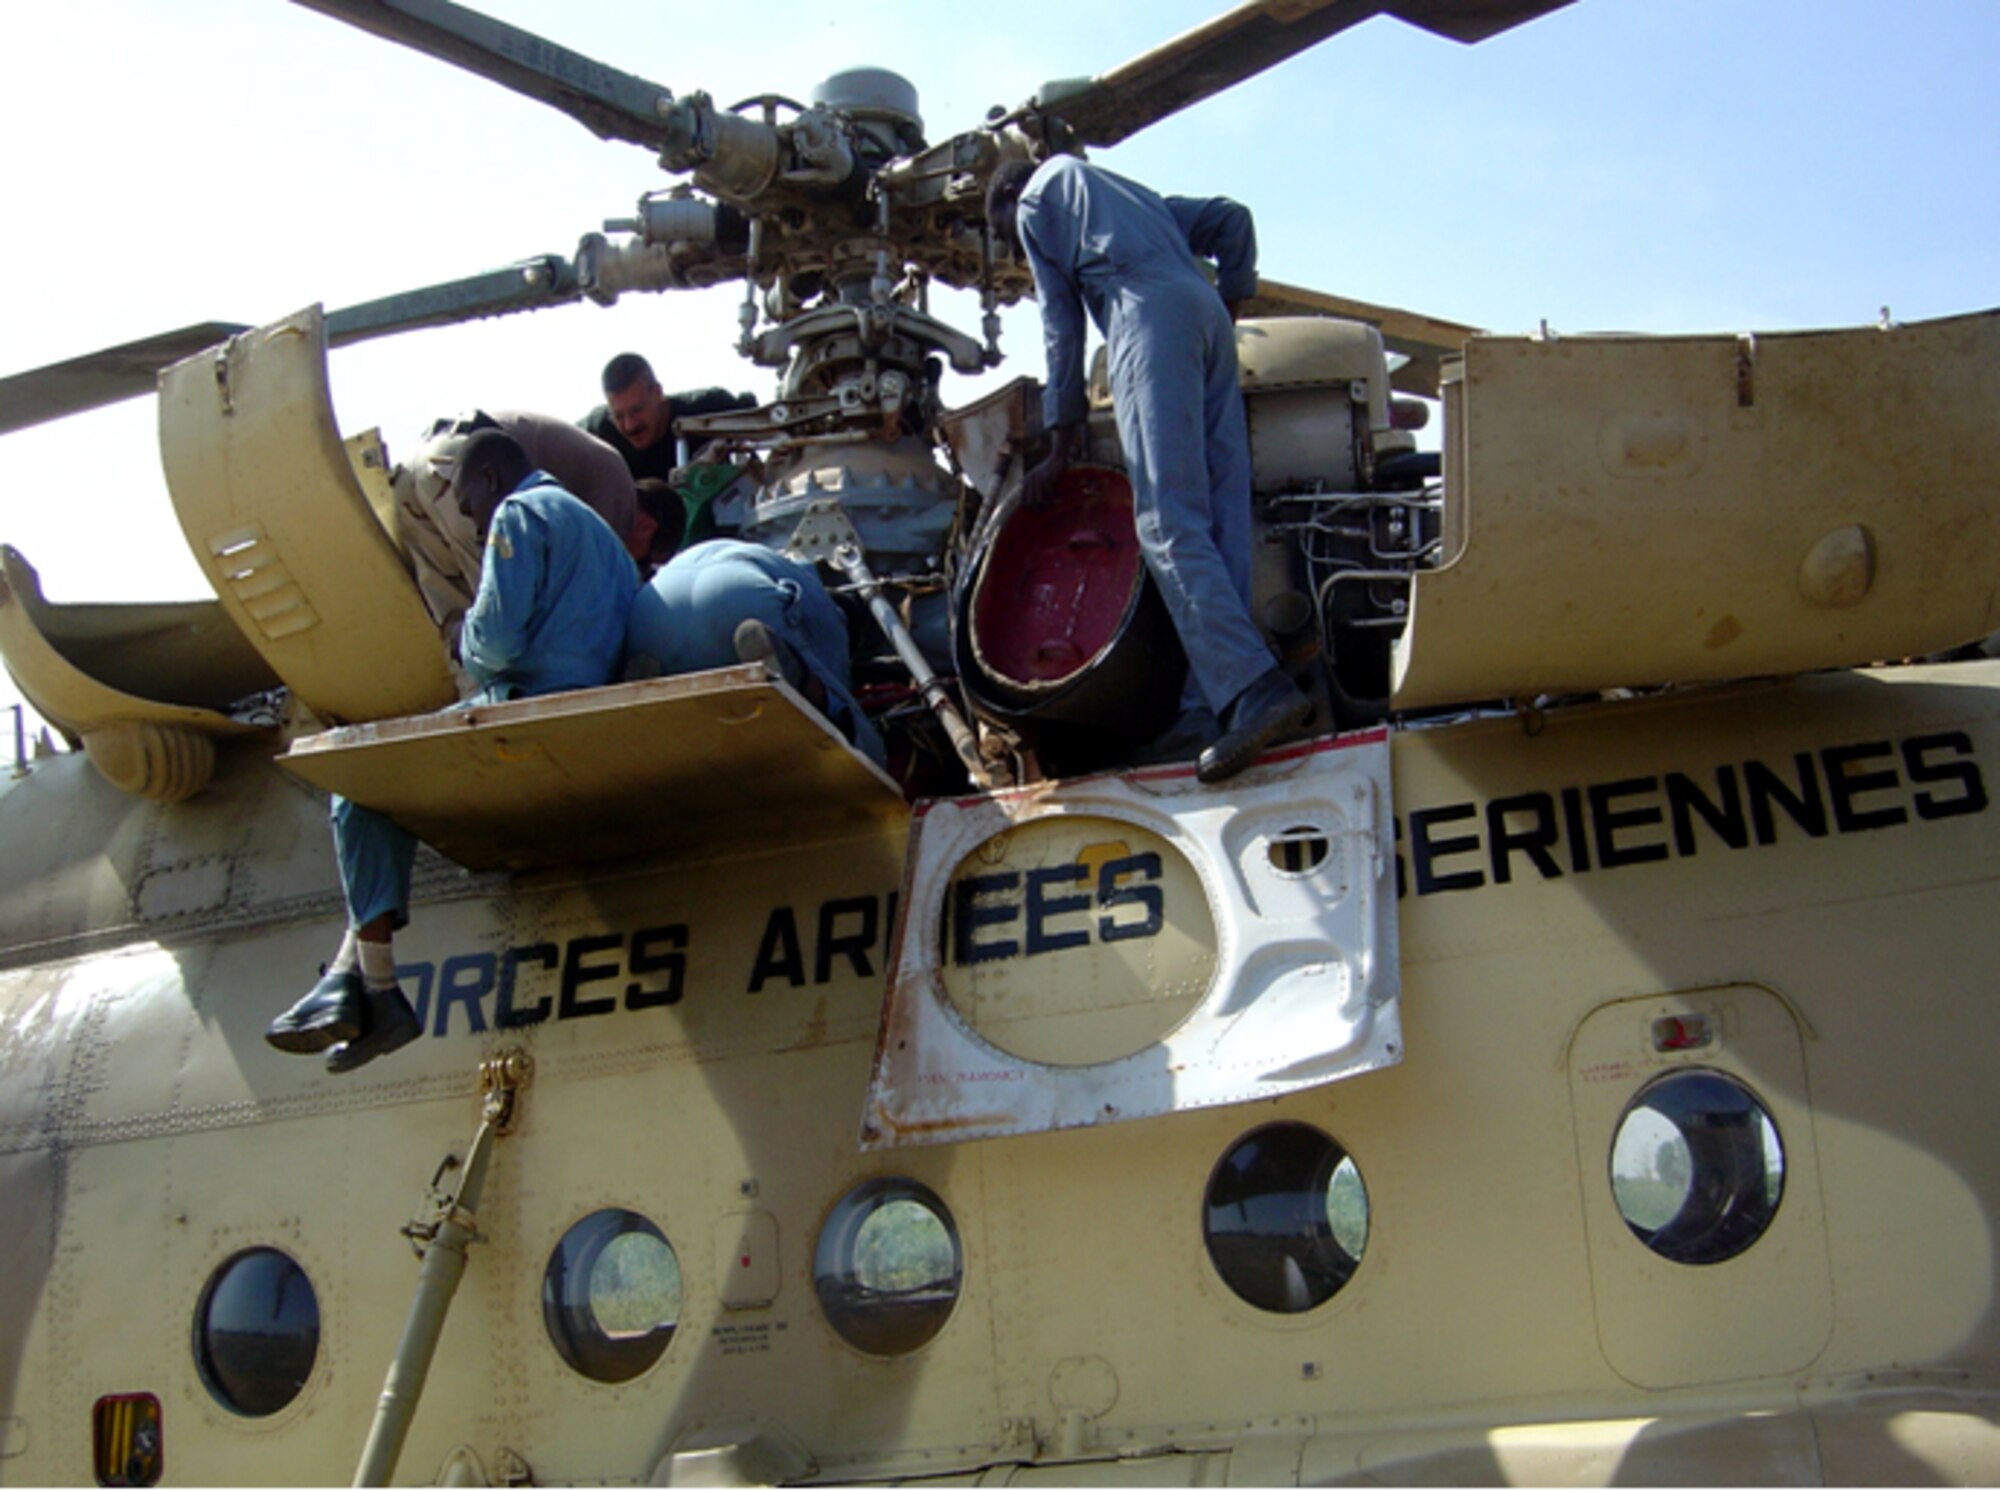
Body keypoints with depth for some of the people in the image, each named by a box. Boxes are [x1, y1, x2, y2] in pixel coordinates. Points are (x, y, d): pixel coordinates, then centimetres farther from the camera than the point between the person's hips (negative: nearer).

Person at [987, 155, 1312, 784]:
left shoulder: (1036, 201, 18)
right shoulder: (1131, 194, 38)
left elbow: (1062, 325, 12)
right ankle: (1208, 707, -10)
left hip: (1151, 317, -8)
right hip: (1207, 315, 8)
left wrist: (1064, 438, 14)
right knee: (1219, 517, -3)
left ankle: (1255, 688, -34)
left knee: (1170, 524, -18)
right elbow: (1231, 219, 29)